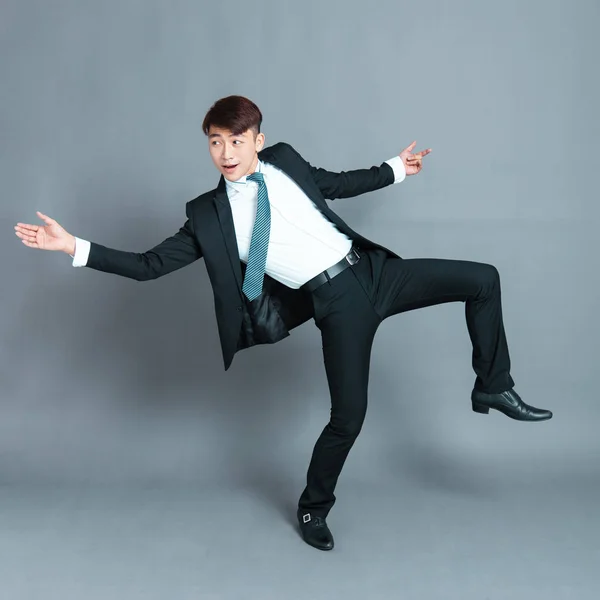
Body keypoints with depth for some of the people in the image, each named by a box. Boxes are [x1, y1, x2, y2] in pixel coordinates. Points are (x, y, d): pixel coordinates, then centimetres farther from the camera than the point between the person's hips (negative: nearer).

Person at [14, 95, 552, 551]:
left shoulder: (284, 161, 7)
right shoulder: (209, 214, -2)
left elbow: (335, 184, 25)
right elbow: (149, 265, -2)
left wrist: (394, 168, 34)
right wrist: (73, 245, -8)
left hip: (372, 269, 4)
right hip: (335, 302, -4)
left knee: (482, 279, -1)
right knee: (348, 416, -5)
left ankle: (492, 388, 18)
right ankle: (314, 507, 24)